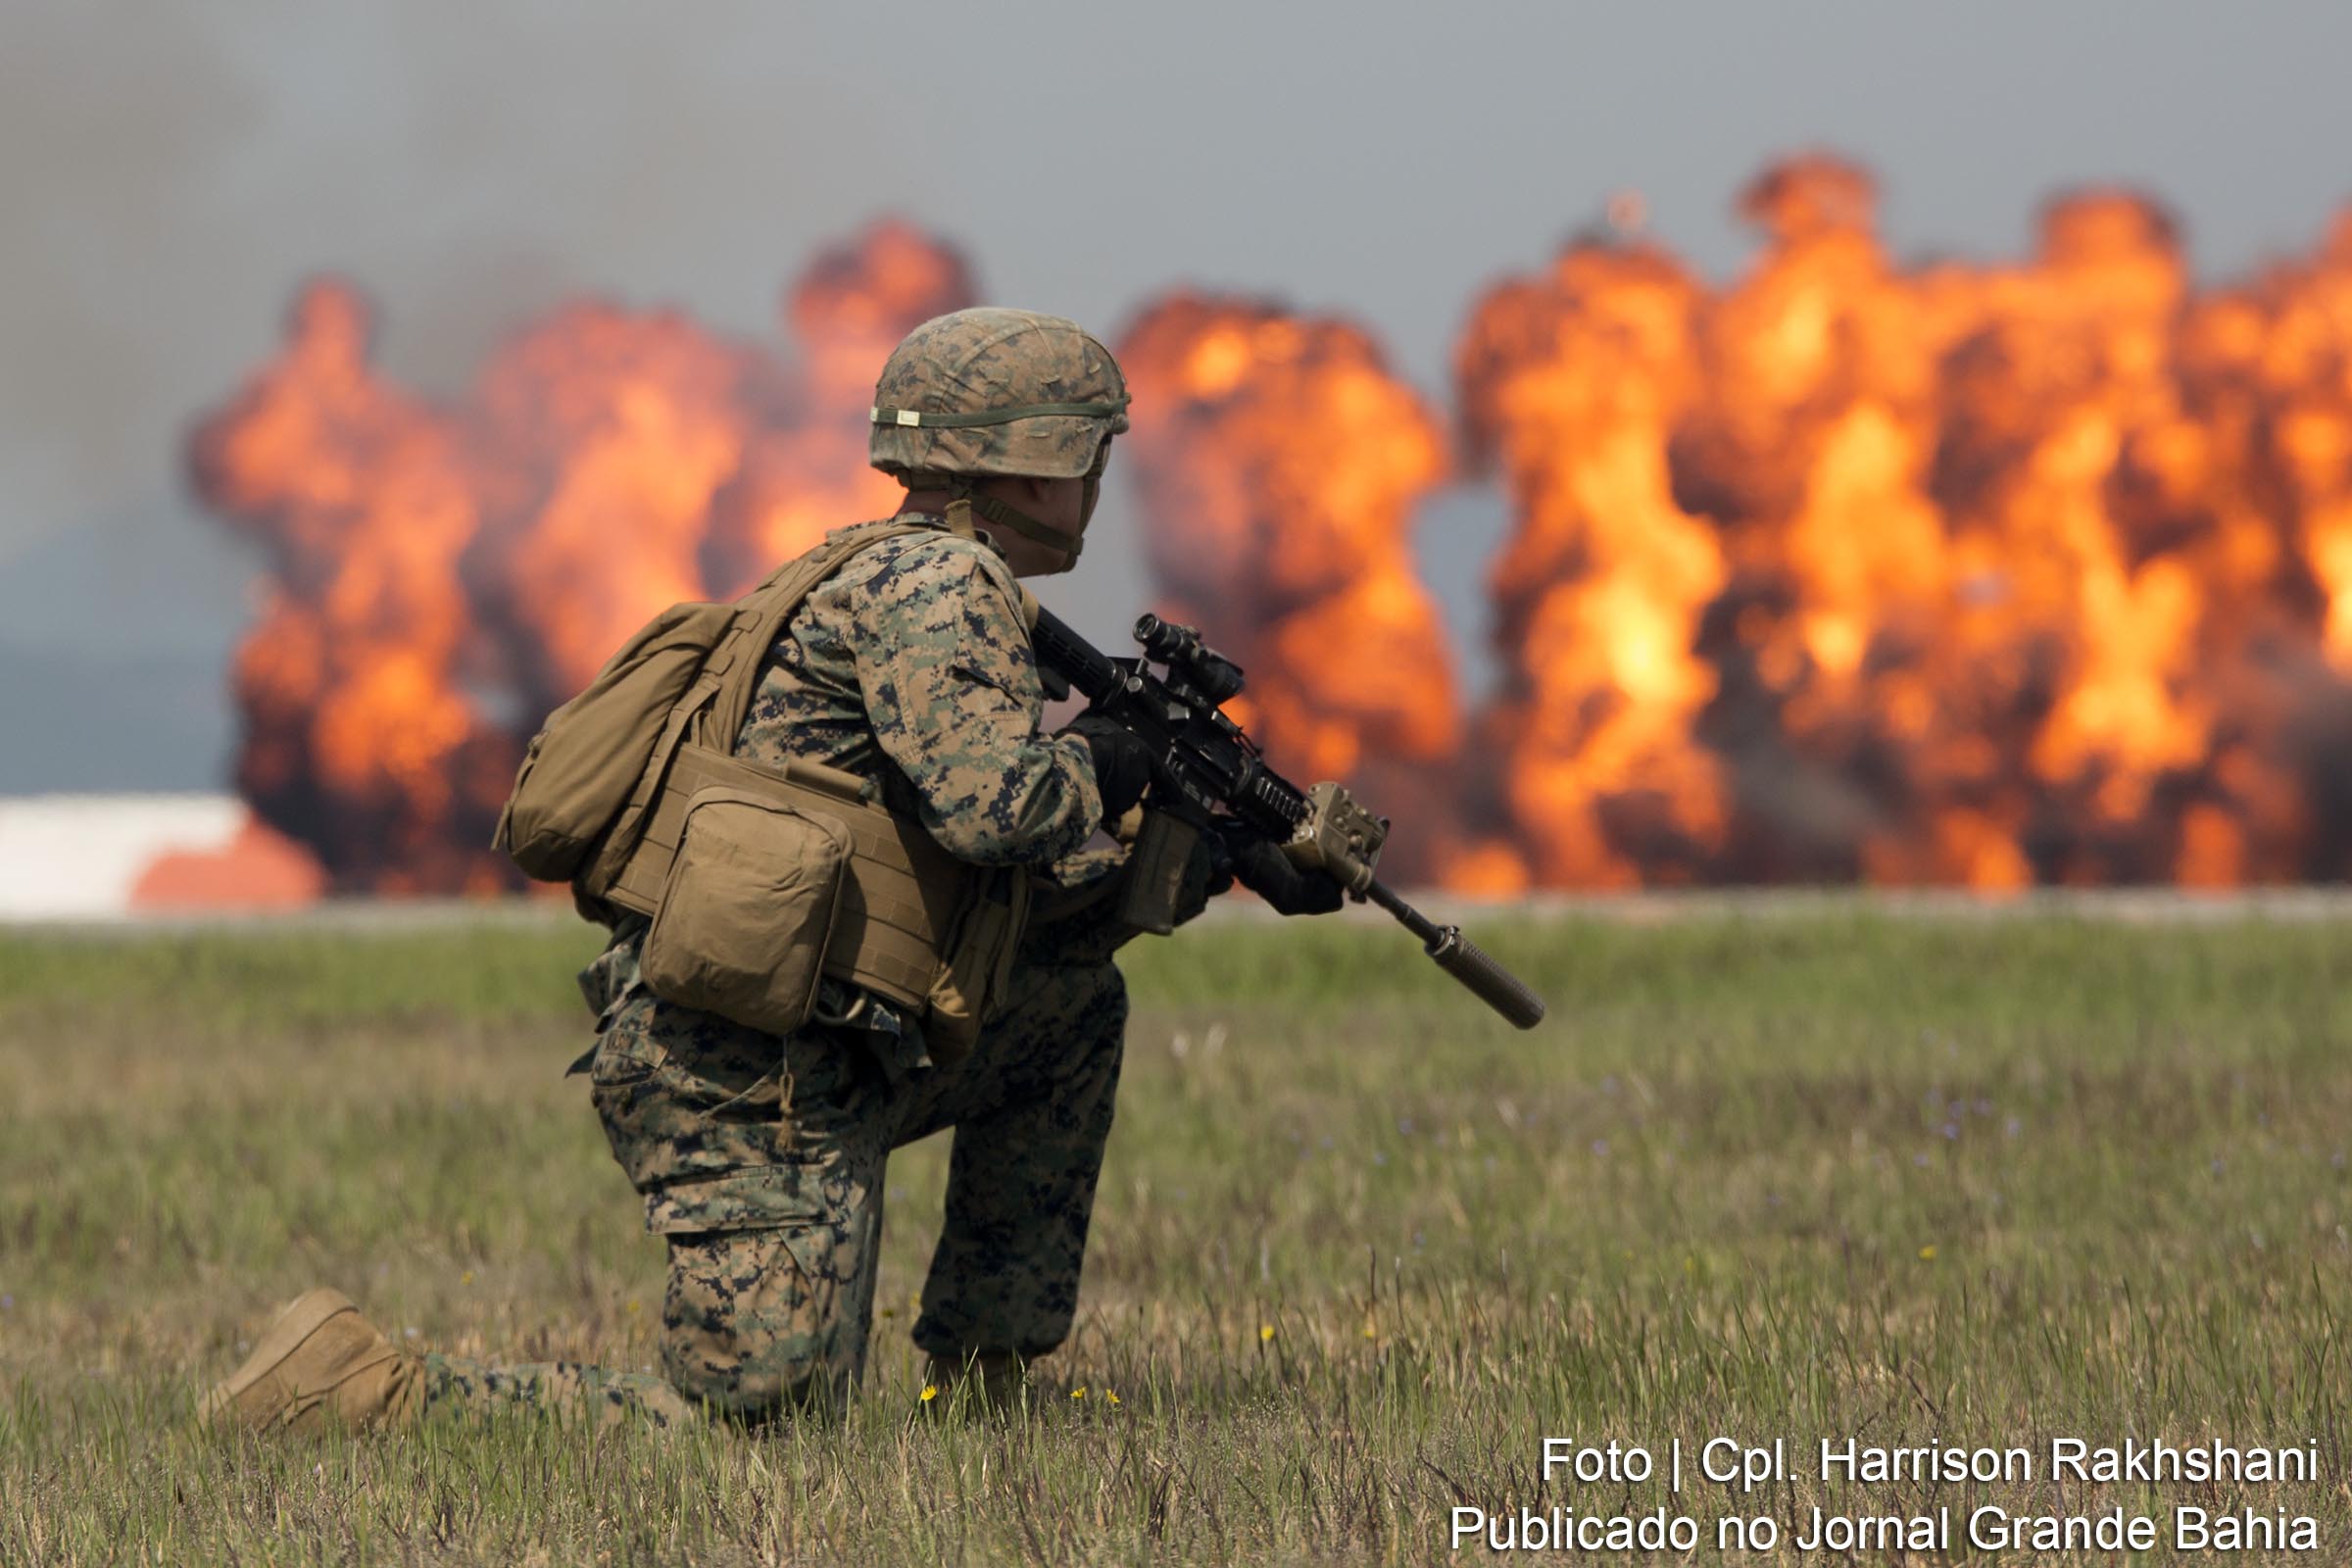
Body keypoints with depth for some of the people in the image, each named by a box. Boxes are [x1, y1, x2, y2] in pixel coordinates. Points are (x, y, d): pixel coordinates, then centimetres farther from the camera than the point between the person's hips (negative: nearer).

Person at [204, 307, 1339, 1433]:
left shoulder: (937, 589, 22)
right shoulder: (937, 584, -9)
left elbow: (1023, 877, 29)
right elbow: (992, 811, -23)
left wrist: (1217, 860, 20)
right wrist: (1097, 764, -2)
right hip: (745, 1074, -10)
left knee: (1075, 1000, 23)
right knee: (754, 1417, -13)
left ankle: (982, 1389, 22)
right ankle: (363, 1388, -10)